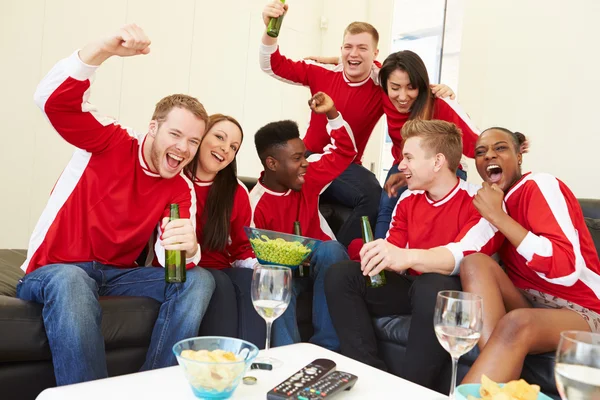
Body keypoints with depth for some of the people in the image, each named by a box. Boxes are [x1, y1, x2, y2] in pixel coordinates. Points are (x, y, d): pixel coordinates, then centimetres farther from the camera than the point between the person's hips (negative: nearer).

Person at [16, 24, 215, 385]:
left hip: (119, 273, 4)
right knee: (70, 284, -40)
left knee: (199, 280, -16)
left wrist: (189, 248, -42)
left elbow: (173, 258, -15)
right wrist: (105, 49, -37)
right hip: (57, 269, -3)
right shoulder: (110, 142, -7)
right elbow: (53, 100, -23)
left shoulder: (182, 190, -2)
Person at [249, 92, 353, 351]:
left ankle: (326, 345, -25)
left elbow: (345, 152, 4)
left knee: (330, 249, -32)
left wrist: (332, 114, -8)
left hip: (322, 262, 4)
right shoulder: (255, 204, -16)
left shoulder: (307, 178, -3)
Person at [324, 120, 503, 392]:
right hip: (411, 285, 7)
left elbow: (465, 255, -31)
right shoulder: (408, 199, 6)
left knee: (431, 286, -40)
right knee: (340, 275, -11)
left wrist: (408, 257, -48)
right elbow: (393, 253, 1)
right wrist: (378, 256, -23)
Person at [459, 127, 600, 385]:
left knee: (516, 324, -37)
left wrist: (498, 217, -19)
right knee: (475, 262, -19)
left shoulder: (541, 185, -10)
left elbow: (567, 269, -22)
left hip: (578, 312, -6)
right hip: (528, 304, 6)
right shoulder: (492, 199, 10)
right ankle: (493, 389, -28)